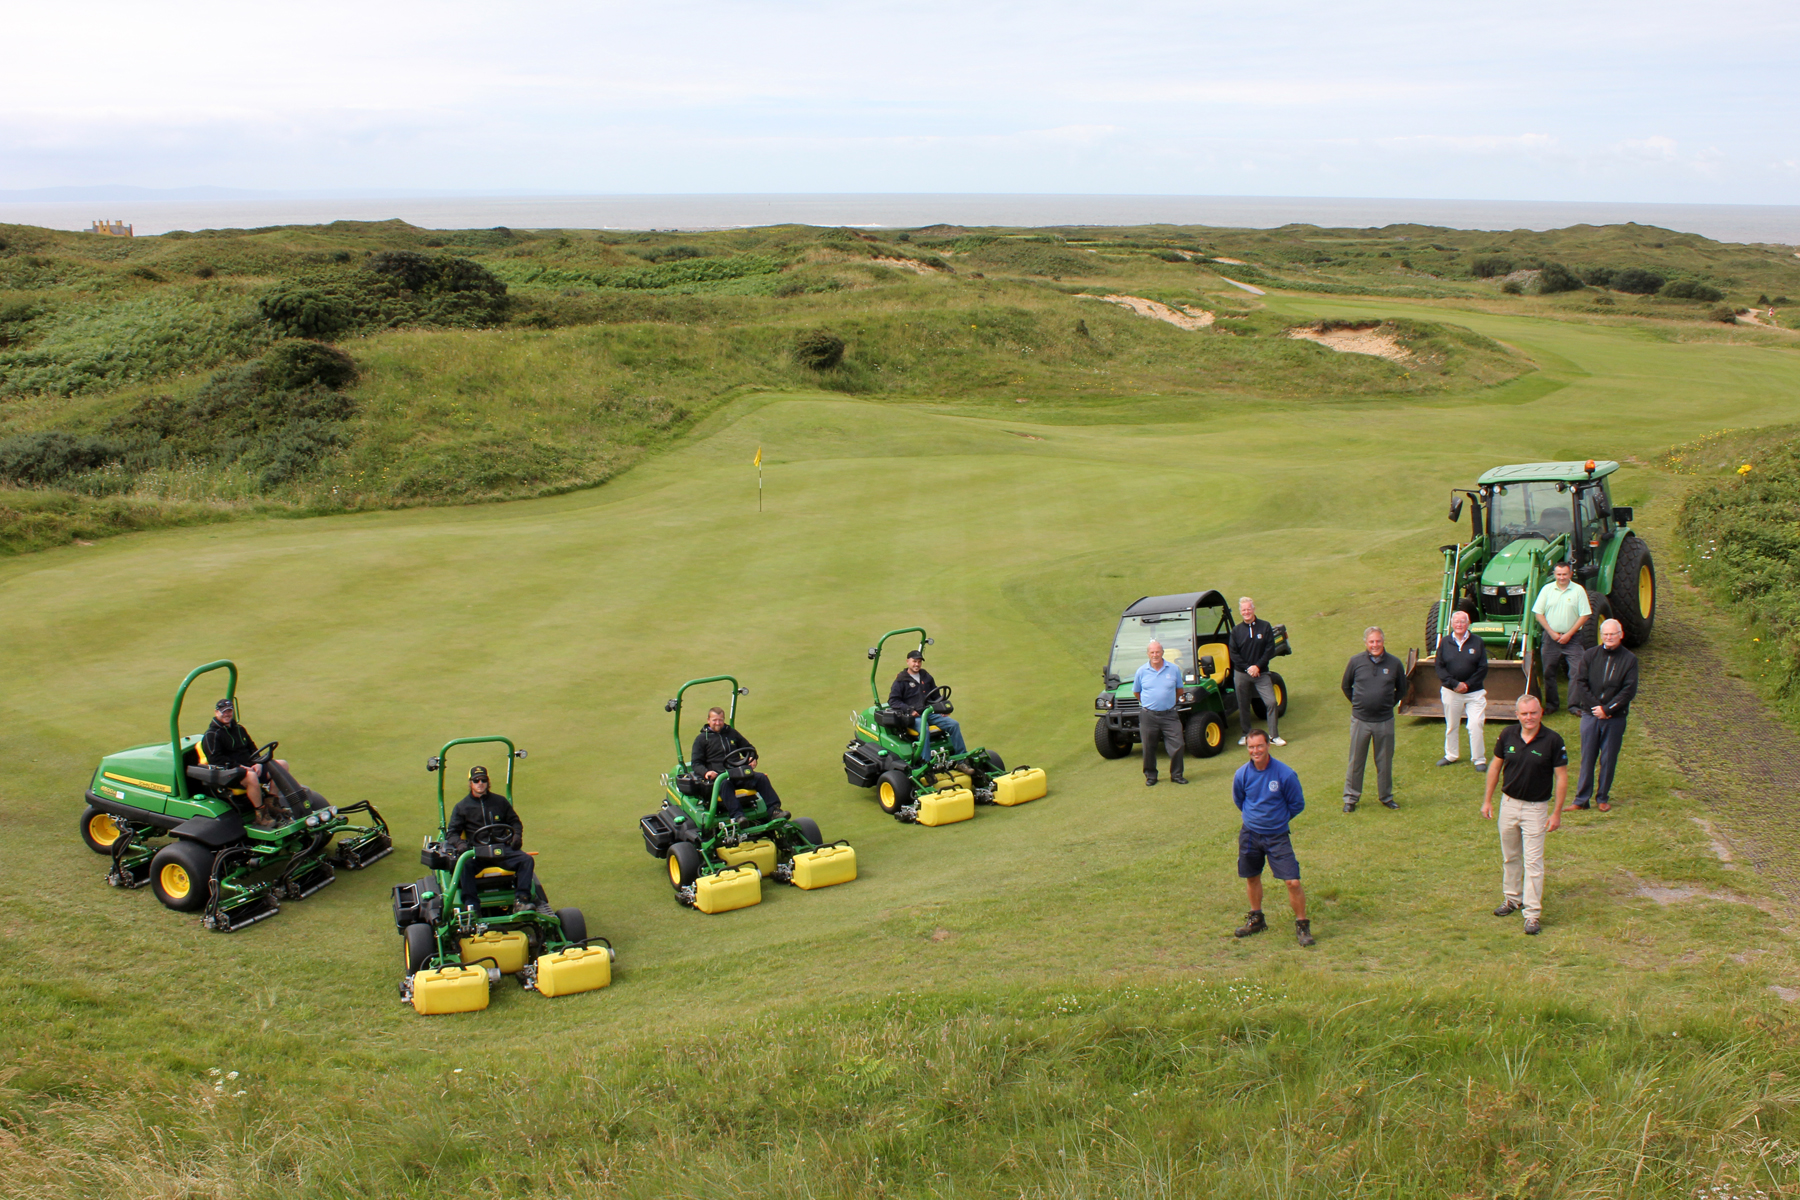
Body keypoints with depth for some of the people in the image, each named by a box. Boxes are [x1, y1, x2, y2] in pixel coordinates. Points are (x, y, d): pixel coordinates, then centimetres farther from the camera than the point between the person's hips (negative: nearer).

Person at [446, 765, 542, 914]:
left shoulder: (500, 801, 20)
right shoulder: (462, 806, 15)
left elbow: (515, 821, 26)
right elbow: (451, 832, 12)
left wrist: (517, 835, 3)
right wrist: (459, 843, -11)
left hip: (502, 849, 2)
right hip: (477, 851, -2)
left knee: (526, 859, -26)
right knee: (465, 864, -36)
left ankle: (521, 900, -31)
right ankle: (470, 906, -42)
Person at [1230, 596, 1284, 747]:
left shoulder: (1265, 627, -1)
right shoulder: (1236, 630, 2)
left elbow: (1270, 650, -4)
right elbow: (1234, 654, 0)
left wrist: (1258, 666, -14)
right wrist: (1247, 668, -12)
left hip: (1261, 672, -1)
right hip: (1241, 673, 1)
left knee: (1271, 702, -9)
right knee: (1243, 705, 7)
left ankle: (1274, 736, -1)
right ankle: (1246, 734, 21)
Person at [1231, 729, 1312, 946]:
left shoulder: (1285, 774, -16)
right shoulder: (1242, 774, -7)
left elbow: (1297, 805, -1)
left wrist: (1277, 819, 8)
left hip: (1277, 836, -3)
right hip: (1250, 835, 3)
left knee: (1293, 882, -10)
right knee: (1252, 878, 17)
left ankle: (1302, 925, 7)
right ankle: (1256, 919, 38)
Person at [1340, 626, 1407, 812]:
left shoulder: (1395, 664, -2)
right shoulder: (1355, 661, -4)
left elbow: (1401, 690, 14)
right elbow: (1346, 686, 12)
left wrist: (1389, 704, 8)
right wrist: (1357, 703, 9)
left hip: (1385, 721, 1)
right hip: (1360, 720, -1)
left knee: (1385, 761, 10)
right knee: (1356, 761, 6)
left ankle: (1386, 797, 25)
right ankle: (1351, 798, 17)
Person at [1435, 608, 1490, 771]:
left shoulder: (1477, 643, -1)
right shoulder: (1445, 643, 3)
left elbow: (1483, 669, -3)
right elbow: (1440, 667, -1)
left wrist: (1468, 684, -11)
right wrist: (1454, 684, -12)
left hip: (1474, 692, -2)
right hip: (1451, 692, 2)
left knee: (1476, 725, -9)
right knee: (1451, 725, 13)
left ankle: (1479, 759, 3)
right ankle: (1450, 755, 30)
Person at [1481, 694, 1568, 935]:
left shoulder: (1553, 740, -14)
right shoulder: (1508, 735, -5)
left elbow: (1562, 777, -9)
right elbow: (1495, 765, 7)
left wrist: (1557, 812, -10)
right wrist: (1487, 800, 8)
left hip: (1536, 808, -4)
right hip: (1509, 803, 4)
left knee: (1533, 862, -5)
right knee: (1509, 857, 18)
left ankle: (1533, 913, 0)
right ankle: (1512, 898, 36)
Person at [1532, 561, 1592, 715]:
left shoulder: (1578, 590, -1)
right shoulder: (1547, 589, 2)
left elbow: (1584, 615, -3)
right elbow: (1538, 613, 2)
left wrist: (1569, 634, -9)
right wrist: (1551, 632, -7)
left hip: (1572, 637, -1)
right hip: (1550, 637, 1)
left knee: (1576, 670, -8)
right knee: (1549, 672, 5)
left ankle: (1574, 704, -1)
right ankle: (1550, 704, 16)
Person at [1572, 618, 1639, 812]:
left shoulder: (1629, 659, -1)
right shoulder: (1590, 656, 4)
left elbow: (1629, 690, -8)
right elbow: (1582, 684, 1)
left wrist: (1607, 709, -13)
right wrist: (1595, 706, -10)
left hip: (1615, 718, -1)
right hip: (1590, 715, 1)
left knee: (1608, 760, 6)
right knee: (1587, 759, 4)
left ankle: (1603, 798, 18)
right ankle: (1581, 799, 9)